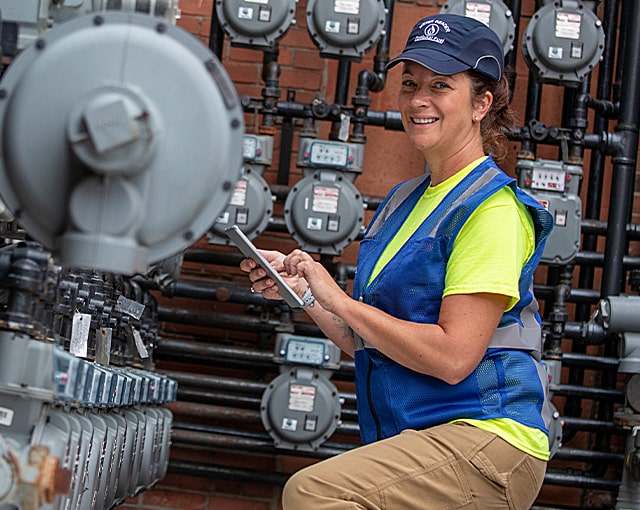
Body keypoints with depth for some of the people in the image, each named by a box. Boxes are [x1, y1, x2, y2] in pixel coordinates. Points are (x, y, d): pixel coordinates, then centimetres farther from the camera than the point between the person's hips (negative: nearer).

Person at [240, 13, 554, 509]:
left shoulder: (493, 208, -10)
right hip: (413, 444, 8)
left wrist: (339, 300, -12)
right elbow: (366, 343, 20)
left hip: (487, 439, -8)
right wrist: (302, 290, 6)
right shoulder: (404, 201, 17)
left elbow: (452, 356, -18)